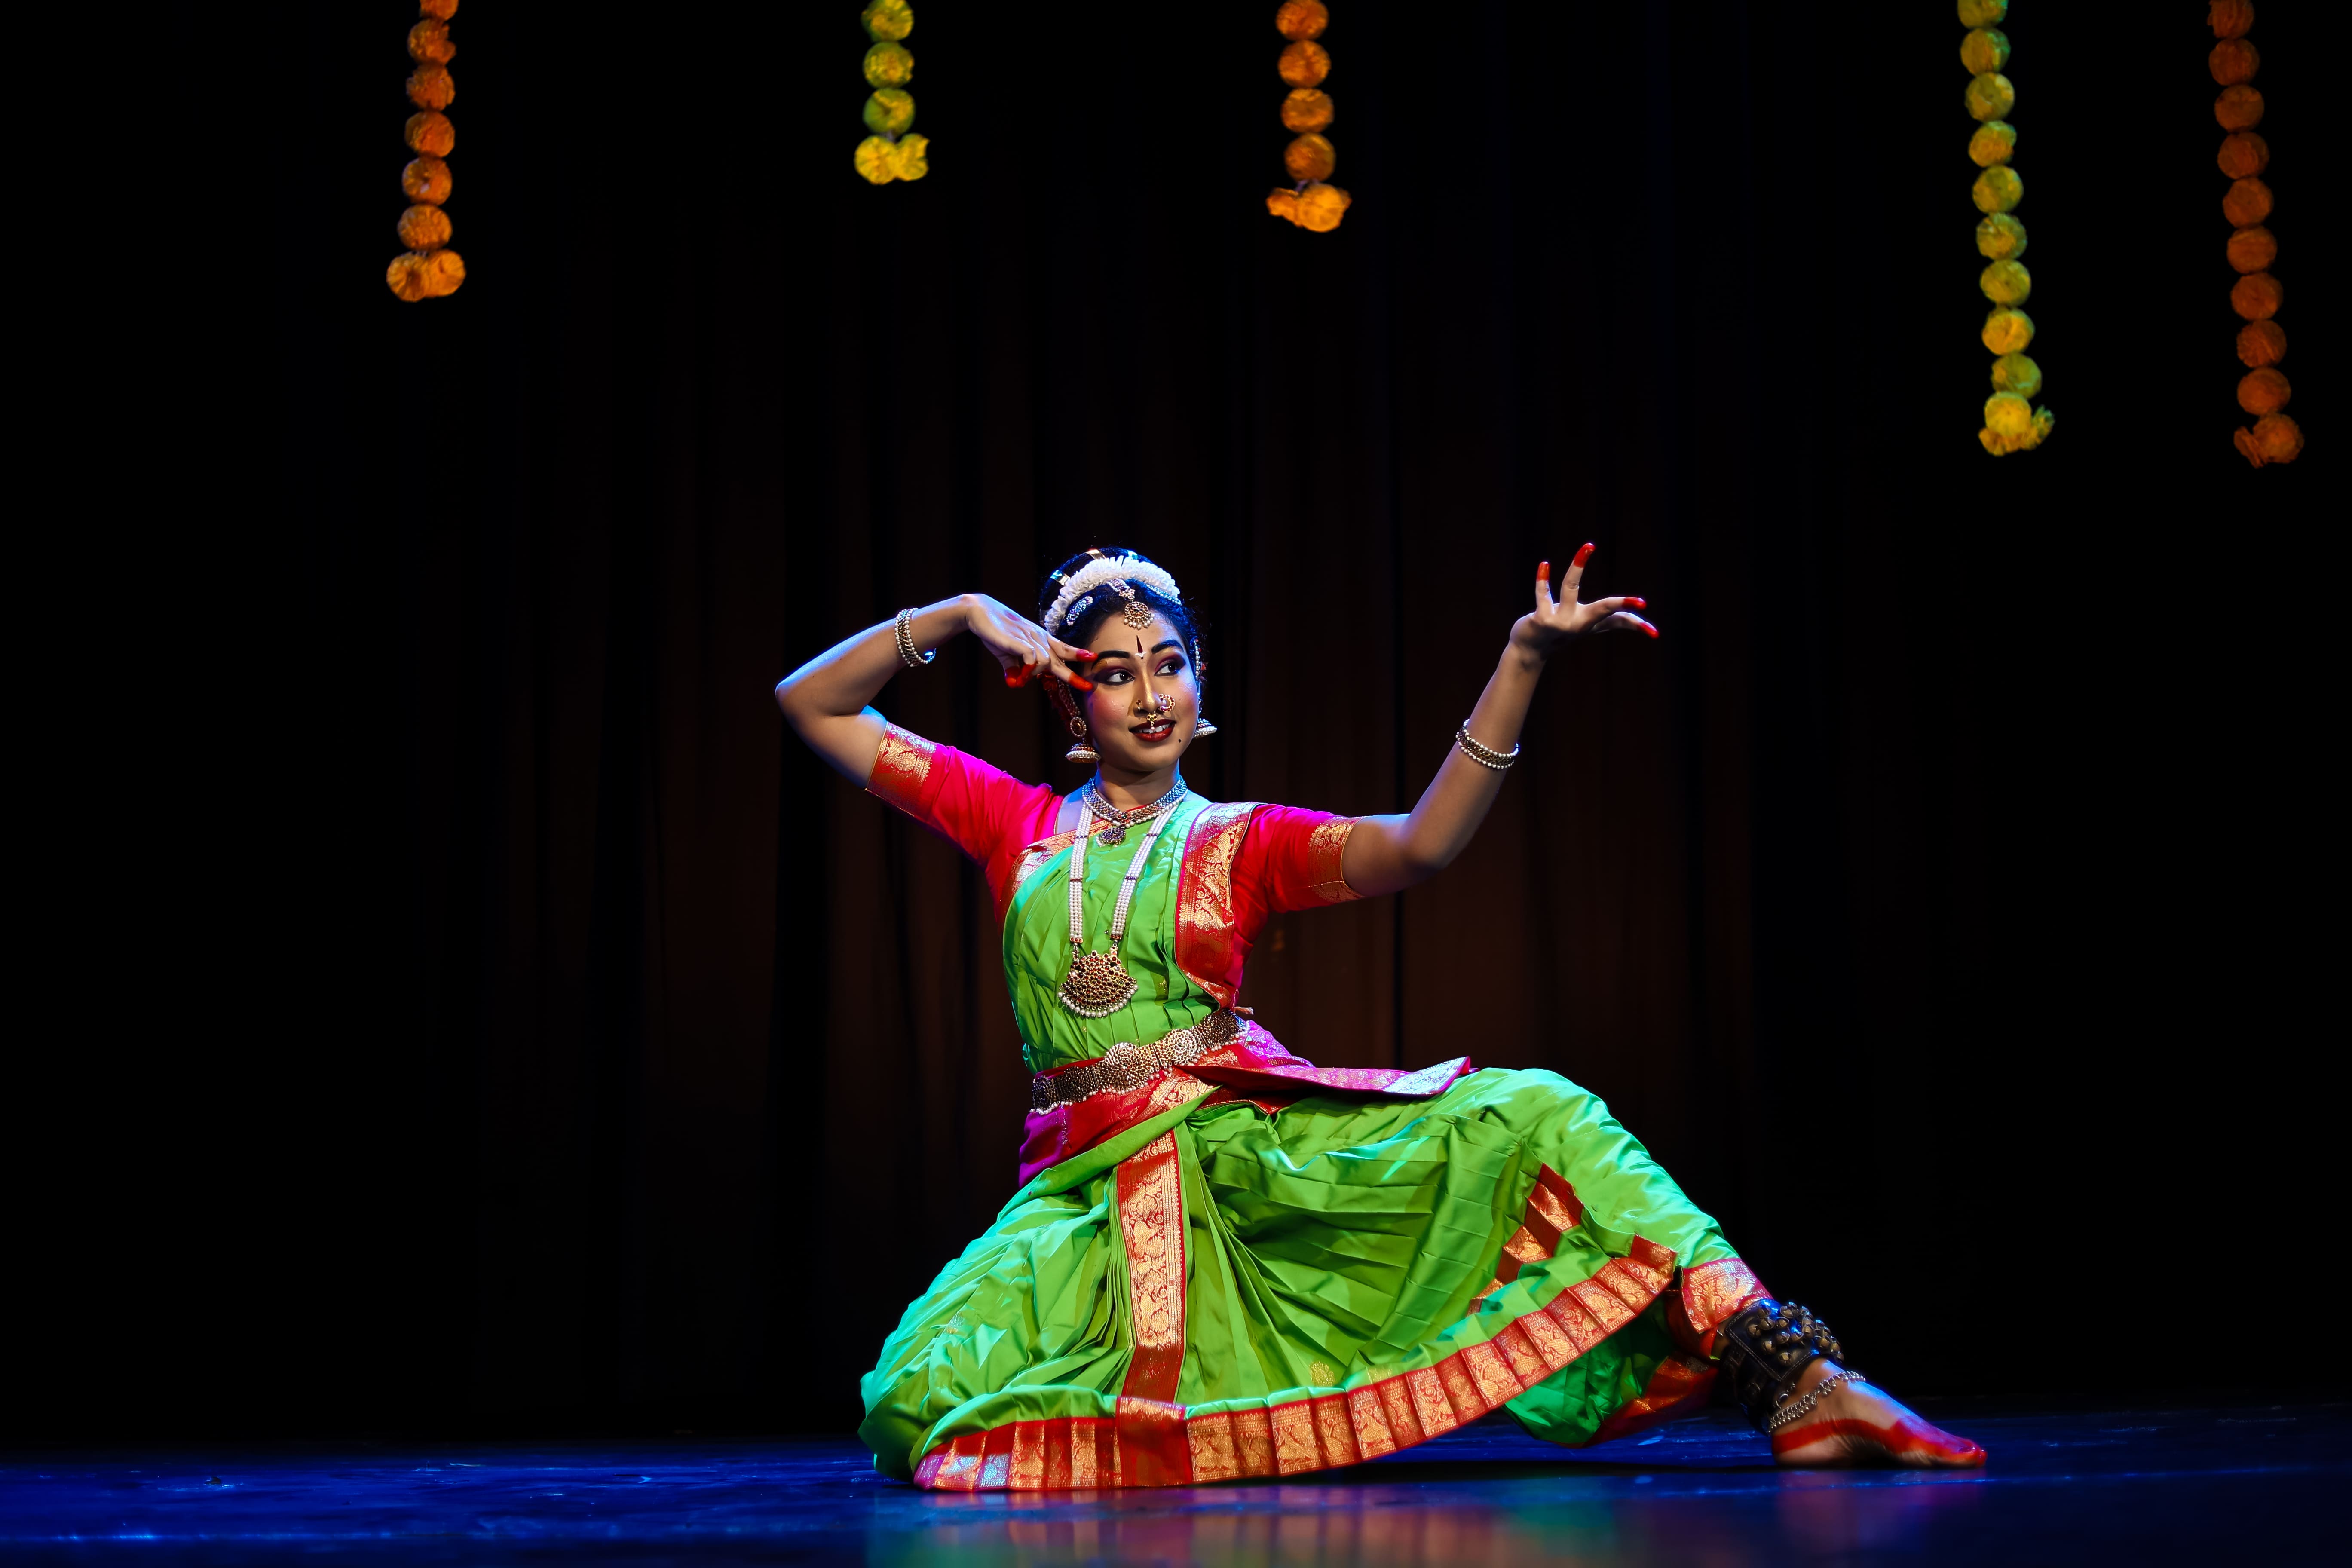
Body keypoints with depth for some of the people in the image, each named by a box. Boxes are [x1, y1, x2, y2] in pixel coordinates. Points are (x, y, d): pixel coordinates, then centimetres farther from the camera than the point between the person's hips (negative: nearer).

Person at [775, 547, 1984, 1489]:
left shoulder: (1243, 842, 12)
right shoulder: (1018, 824, 13)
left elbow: (1420, 845, -9)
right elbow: (811, 704, 15)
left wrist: (1524, 660, -17)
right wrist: (959, 614, 4)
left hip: (1254, 1146, 0)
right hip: (1087, 1183, 0)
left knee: (1535, 1118, -22)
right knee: (922, 1404, -28)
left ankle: (1801, 1387, -26)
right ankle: (1132, 1427, 3)